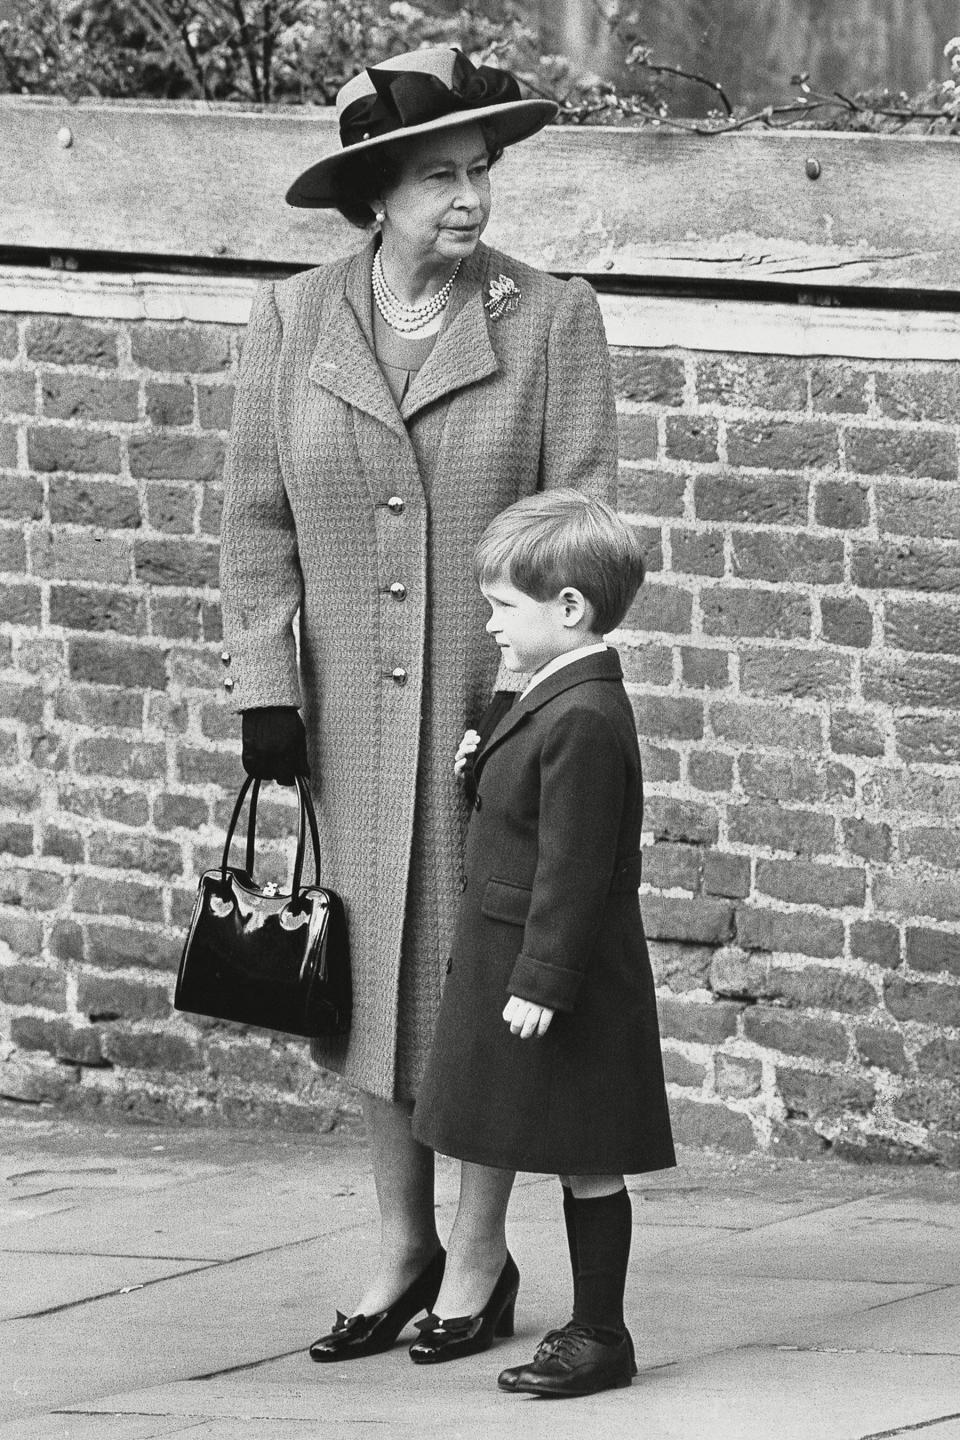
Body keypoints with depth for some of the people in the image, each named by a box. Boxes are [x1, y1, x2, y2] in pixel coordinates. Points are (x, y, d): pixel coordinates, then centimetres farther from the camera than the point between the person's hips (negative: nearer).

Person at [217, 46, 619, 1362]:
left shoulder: (553, 319, -3)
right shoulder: (292, 320, 3)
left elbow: (581, 514, -5)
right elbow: (258, 517, 6)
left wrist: (530, 684, -12)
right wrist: (264, 685, -1)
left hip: (498, 706, -2)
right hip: (349, 713, 2)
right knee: (369, 973, 9)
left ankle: (481, 1250, 17)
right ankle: (403, 1245, 24)